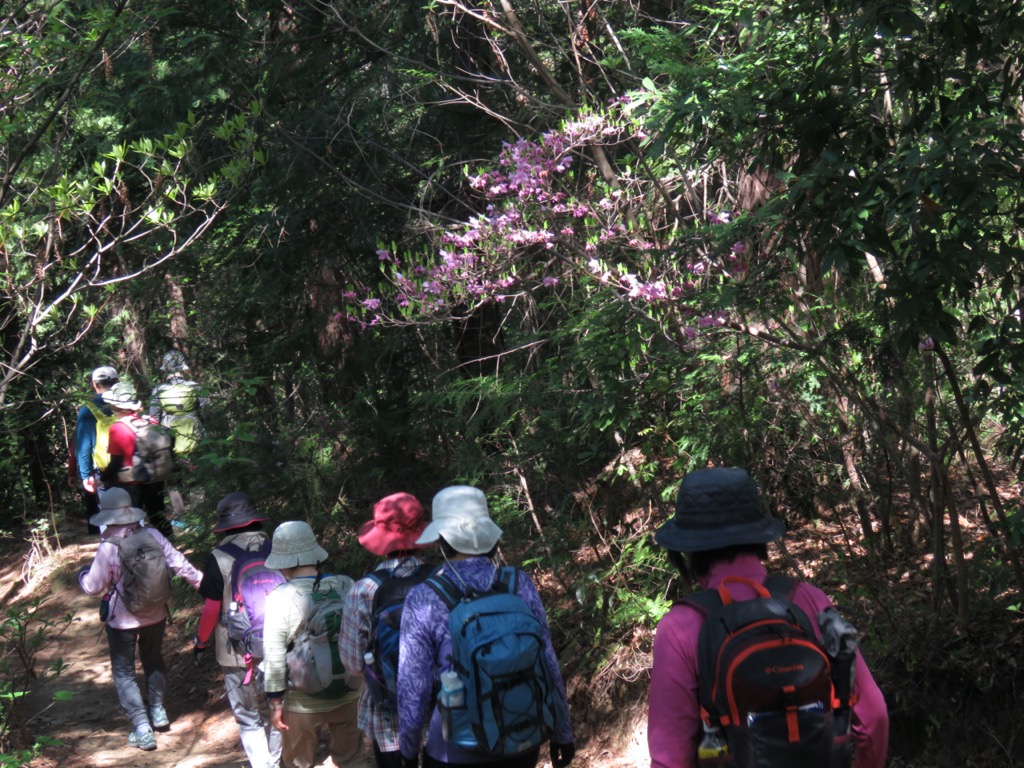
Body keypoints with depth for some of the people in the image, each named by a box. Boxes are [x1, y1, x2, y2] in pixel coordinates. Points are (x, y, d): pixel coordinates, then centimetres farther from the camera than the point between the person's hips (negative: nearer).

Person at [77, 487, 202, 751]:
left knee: (124, 671, 10)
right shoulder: (152, 536, -12)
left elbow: (94, 586, -13)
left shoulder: (108, 548, -22)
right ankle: (158, 712, 36)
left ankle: (142, 728, 5)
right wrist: (202, 583, 5)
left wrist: (82, 574, 9)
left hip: (123, 620, -4)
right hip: (155, 614, 4)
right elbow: (179, 563, -8)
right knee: (154, 660, 27)